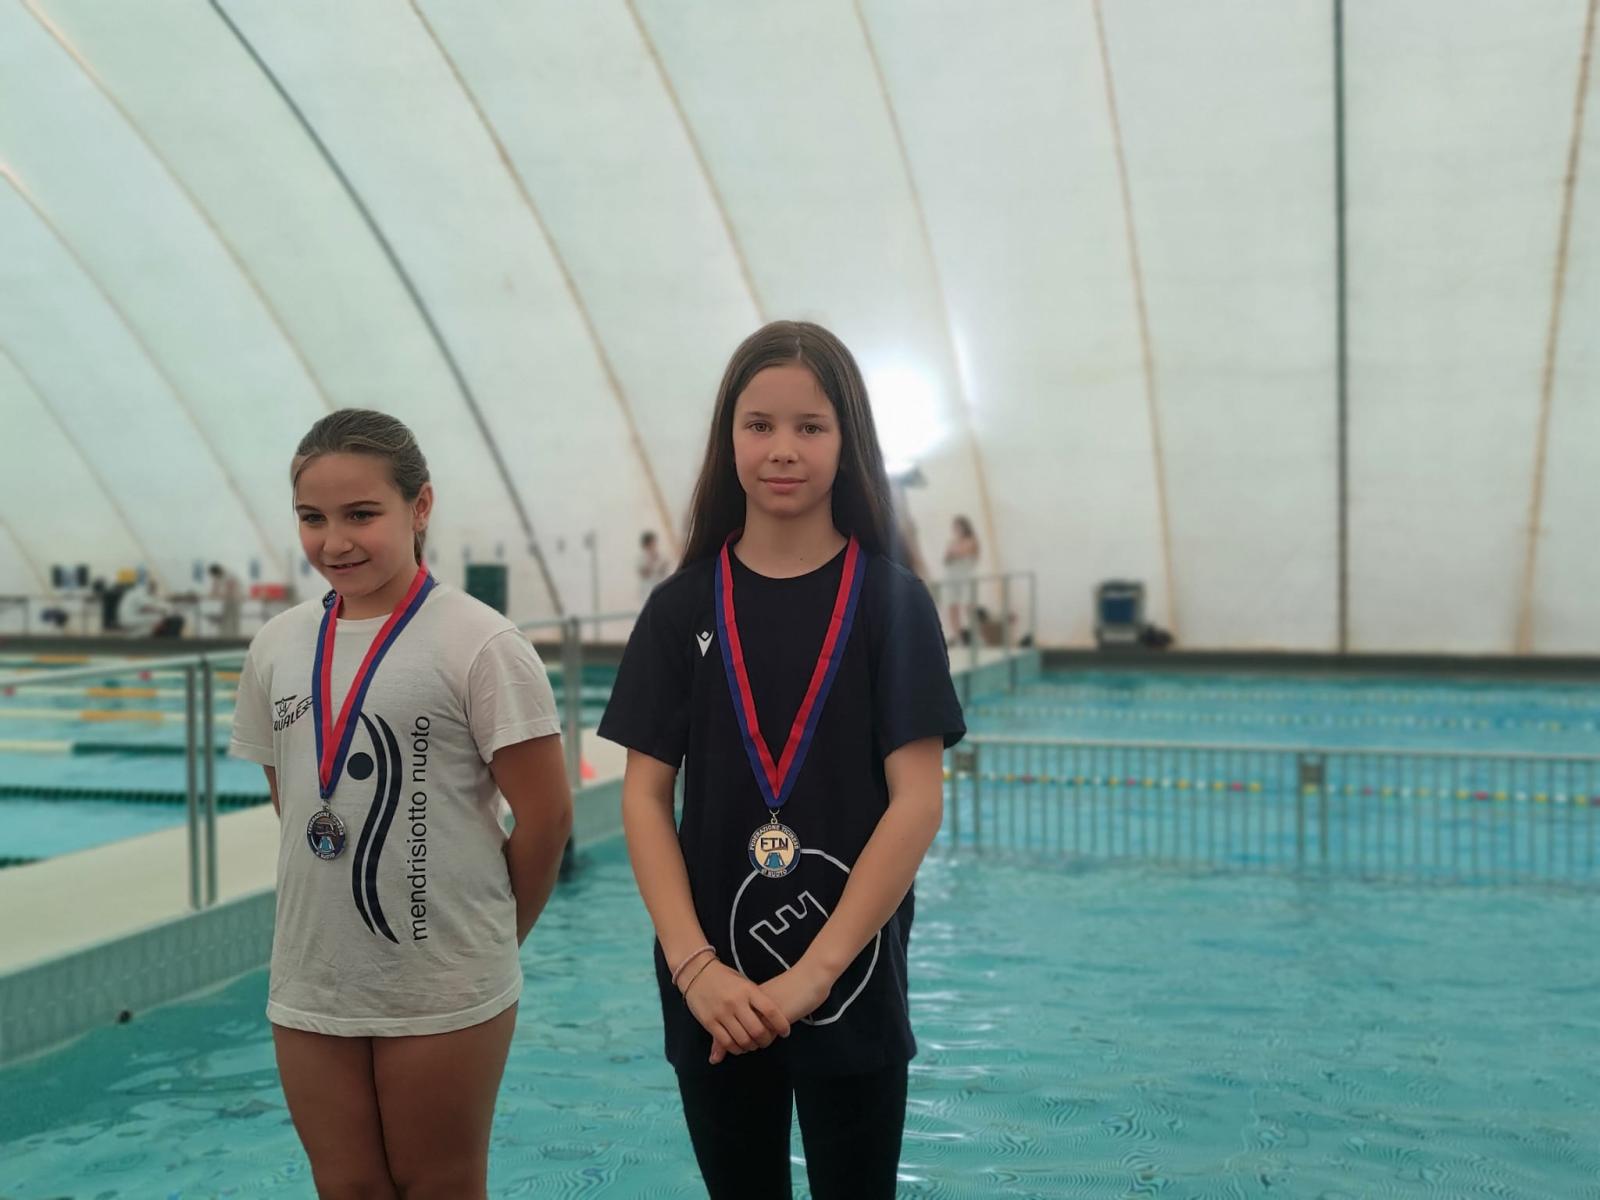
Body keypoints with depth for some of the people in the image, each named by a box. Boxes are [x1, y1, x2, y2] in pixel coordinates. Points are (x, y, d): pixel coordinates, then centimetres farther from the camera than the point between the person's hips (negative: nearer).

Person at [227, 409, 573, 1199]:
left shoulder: (478, 644, -14)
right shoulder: (278, 646, 3)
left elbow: (545, 816, -10)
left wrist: (489, 938, 1)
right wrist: (338, 911, 10)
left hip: (444, 993, -5)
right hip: (309, 987, 5)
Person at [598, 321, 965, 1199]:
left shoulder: (890, 602, -5)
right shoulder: (683, 607, 1)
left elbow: (918, 800, -10)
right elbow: (644, 798, -1)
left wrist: (814, 973, -15)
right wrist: (694, 963, -13)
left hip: (849, 989, -2)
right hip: (714, 992, 2)